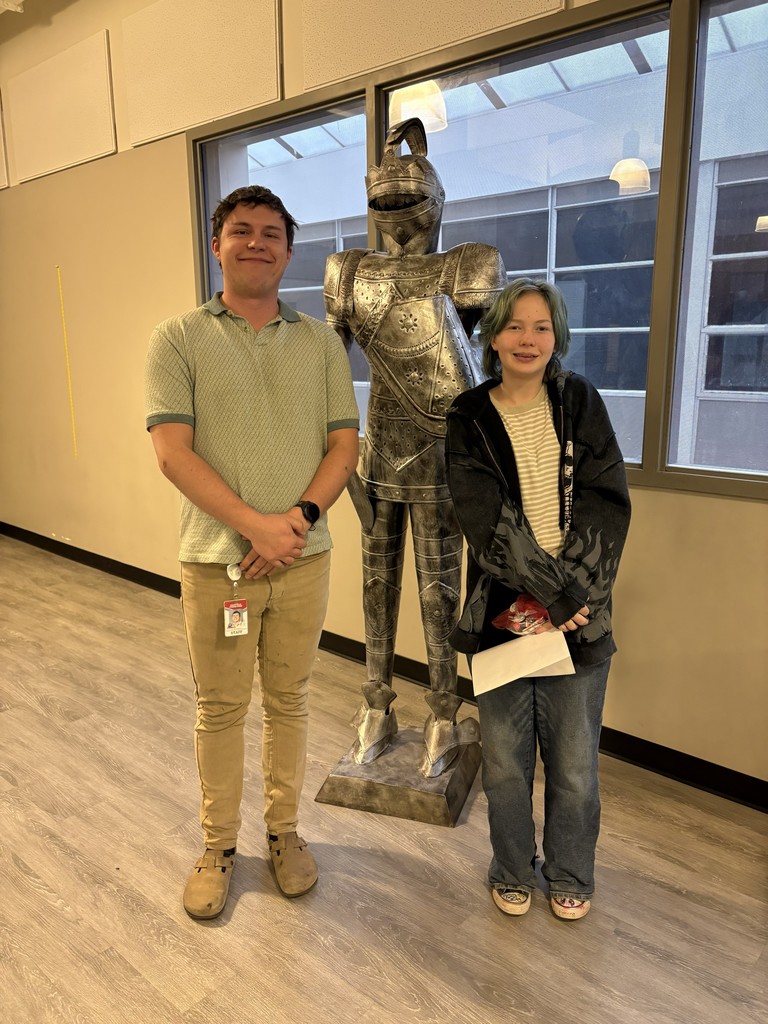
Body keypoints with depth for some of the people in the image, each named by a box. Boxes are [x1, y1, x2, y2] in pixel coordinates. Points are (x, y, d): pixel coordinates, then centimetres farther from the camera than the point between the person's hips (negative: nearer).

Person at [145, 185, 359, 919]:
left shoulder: (321, 343, 6)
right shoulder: (179, 339, -1)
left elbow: (344, 444, 2)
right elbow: (172, 452, -9)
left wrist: (301, 516, -14)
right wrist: (254, 524, -18)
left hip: (303, 557, 2)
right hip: (215, 559, -2)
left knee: (288, 701, 14)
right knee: (219, 709, 11)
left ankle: (284, 830, 34)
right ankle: (218, 845, 30)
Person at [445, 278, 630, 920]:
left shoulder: (581, 403, 4)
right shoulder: (469, 419, 0)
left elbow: (607, 504, -4)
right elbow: (489, 520, -9)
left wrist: (570, 593, -14)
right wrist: (553, 594, -16)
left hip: (580, 612, 1)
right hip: (502, 614, 0)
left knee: (574, 764, 10)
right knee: (505, 762, 11)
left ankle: (571, 875, 37)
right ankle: (513, 872, 37)